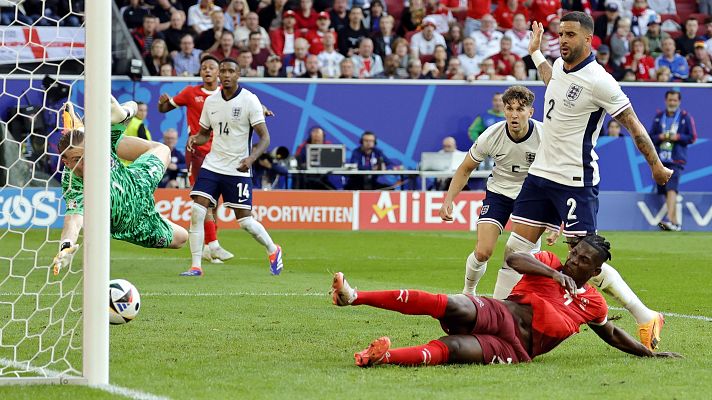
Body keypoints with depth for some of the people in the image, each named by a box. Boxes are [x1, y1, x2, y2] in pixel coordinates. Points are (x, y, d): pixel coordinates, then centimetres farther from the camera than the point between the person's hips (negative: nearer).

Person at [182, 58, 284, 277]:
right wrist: (195, 139, -6)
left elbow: (265, 137, -10)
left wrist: (251, 158, -27)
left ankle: (273, 251, 26)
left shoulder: (249, 100, -9)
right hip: (211, 166, 4)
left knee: (245, 220, -2)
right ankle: (196, 266, -5)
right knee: (196, 213, -11)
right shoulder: (211, 100, 6)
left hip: (238, 170, -4)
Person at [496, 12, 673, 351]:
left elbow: (633, 124, -9)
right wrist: (535, 52, 38)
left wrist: (656, 166, -3)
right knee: (514, 249, 3)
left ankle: (646, 318, 1)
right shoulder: (560, 66, 7)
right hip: (541, 173, 8)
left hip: (576, 182, -8)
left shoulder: (598, 81, -17)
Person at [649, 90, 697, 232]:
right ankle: (676, 222, 14)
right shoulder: (658, 117, 13)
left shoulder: (686, 117, 3)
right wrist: (660, 137, -6)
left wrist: (677, 137, -12)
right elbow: (650, 136, 15)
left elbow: (692, 137, 2)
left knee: (671, 188, -21)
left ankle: (670, 219, -31)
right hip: (660, 159, 5)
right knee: (665, 190, 6)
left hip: (676, 159, -5)